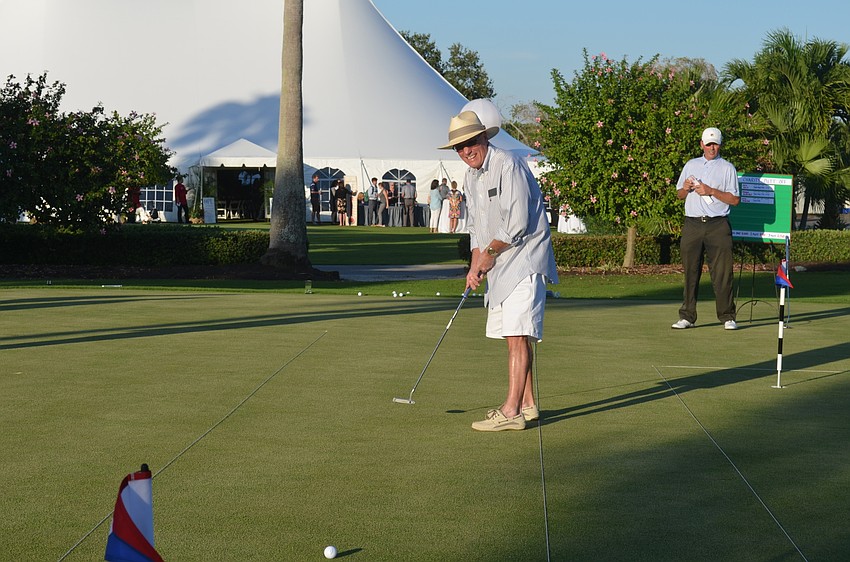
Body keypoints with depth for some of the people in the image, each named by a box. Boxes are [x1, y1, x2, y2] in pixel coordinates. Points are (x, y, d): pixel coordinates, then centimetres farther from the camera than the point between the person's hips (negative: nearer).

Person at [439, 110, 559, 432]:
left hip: (525, 260, -9)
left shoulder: (508, 166, -16)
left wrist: (490, 253, -8)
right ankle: (527, 405, 20)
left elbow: (517, 223, -20)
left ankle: (511, 411, -15)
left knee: (517, 334, -13)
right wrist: (475, 265, 7)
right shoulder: (470, 177, 12)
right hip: (499, 264, 9)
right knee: (513, 335, 12)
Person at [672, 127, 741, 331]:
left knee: (722, 273, -5)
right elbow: (679, 195, 21)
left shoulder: (727, 168, 7)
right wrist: (686, 188, -2)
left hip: (718, 226, -3)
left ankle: (727, 317, 1)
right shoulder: (691, 165, 18)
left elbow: (735, 199, 0)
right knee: (690, 272, 2)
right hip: (692, 224, 3)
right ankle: (687, 317, 5)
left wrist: (711, 191, -10)